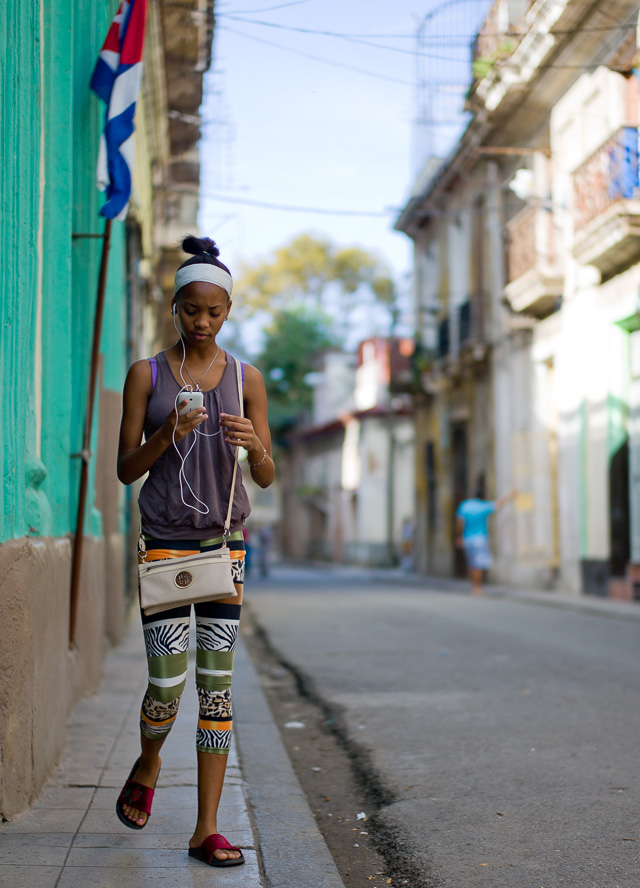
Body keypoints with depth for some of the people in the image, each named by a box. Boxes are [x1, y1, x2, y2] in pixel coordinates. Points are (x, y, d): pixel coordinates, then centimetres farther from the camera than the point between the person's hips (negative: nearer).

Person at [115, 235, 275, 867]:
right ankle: (147, 765, 29)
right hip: (165, 539, -2)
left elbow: (267, 478, 5)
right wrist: (167, 434, -17)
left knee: (217, 683, 0)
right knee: (167, 682, -5)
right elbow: (126, 470, 1)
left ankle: (207, 829, 6)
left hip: (225, 540, 2)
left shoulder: (246, 379, 6)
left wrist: (253, 445, -17)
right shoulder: (146, 375, 2)